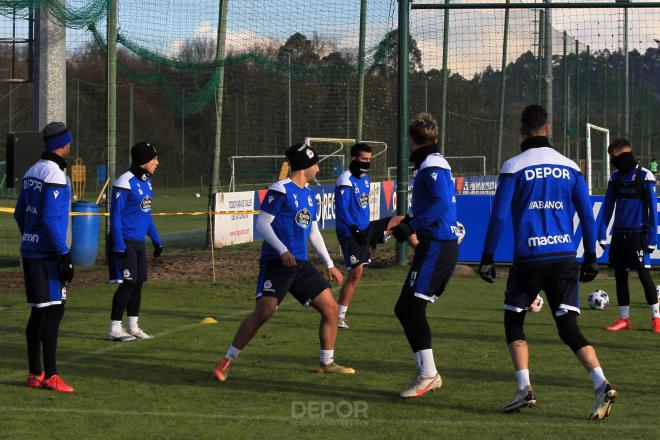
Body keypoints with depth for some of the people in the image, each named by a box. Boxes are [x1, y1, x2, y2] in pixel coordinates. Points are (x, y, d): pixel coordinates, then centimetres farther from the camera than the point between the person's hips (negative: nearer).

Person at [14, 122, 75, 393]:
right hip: (48, 254, -9)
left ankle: (35, 374, 15)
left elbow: (20, 213, 18)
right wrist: (64, 255, -18)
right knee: (53, 310, -8)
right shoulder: (54, 175, -14)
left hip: (30, 250, 9)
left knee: (39, 312, 12)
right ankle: (50, 376, -10)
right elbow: (50, 218, -20)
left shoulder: (32, 173, 13)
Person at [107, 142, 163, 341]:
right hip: (125, 241, -9)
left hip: (139, 242, 9)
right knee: (127, 284, -9)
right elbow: (115, 216, -16)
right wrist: (119, 246, -20)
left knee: (138, 283, 11)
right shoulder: (125, 183, -16)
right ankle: (114, 330, -2)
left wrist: (156, 240, 18)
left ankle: (133, 327, 20)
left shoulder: (146, 181, 11)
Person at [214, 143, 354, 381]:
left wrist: (329, 265, 23)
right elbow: (262, 224, -12)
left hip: (301, 264, 8)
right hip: (276, 263, -8)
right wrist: (283, 251, -23)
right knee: (263, 312, -19)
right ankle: (227, 360, -7)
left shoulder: (309, 195, 16)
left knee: (330, 307, 3)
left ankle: (326, 363, 16)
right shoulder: (280, 190, -9)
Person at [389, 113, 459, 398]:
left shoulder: (432, 167, -12)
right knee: (404, 309, 11)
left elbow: (442, 203, -24)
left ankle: (427, 374, -11)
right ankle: (428, 374, 12)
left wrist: (411, 226, -23)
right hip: (438, 245, 10)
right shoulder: (432, 164, 19)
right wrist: (409, 222, 24)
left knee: (412, 307, -13)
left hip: (436, 246, -10)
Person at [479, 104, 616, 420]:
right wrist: (590, 258, 14)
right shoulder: (569, 167, 8)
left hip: (529, 258, -3)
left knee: (513, 321, 14)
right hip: (564, 257, 3)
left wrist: (487, 258, 0)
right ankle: (601, 384, -17)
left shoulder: (514, 167, -3)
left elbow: (499, 216, -6)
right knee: (568, 327, 3)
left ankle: (524, 388, 1)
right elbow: (587, 215, 7)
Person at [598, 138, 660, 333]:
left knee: (643, 273, -8)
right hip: (619, 234, 5)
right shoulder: (615, 177, 8)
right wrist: (602, 234, 4)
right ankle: (624, 318, 12)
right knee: (620, 273, 5)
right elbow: (608, 207, 11)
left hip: (638, 234, -5)